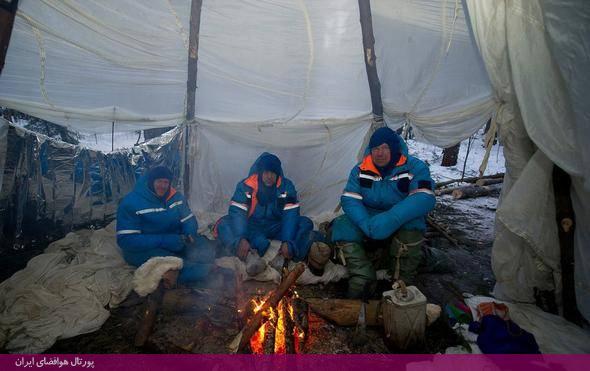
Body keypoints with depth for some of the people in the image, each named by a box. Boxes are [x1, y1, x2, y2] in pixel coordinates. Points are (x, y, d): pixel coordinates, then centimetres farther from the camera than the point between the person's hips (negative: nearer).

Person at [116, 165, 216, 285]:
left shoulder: (176, 197, 3)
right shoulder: (131, 202, -12)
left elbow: (189, 220, 10)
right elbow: (125, 240, -18)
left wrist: (189, 234, -16)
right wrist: (164, 240, -27)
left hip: (175, 241, 6)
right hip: (144, 248, -6)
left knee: (206, 250, -20)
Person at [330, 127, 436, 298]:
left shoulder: (415, 167, -12)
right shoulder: (360, 170, -3)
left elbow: (425, 198, -26)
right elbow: (349, 199, -11)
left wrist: (392, 219, -41)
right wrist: (366, 223, -32)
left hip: (401, 225, -2)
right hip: (368, 219, 3)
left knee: (411, 226, -36)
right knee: (342, 227, -24)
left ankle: (402, 283, -15)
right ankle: (364, 281, -22)